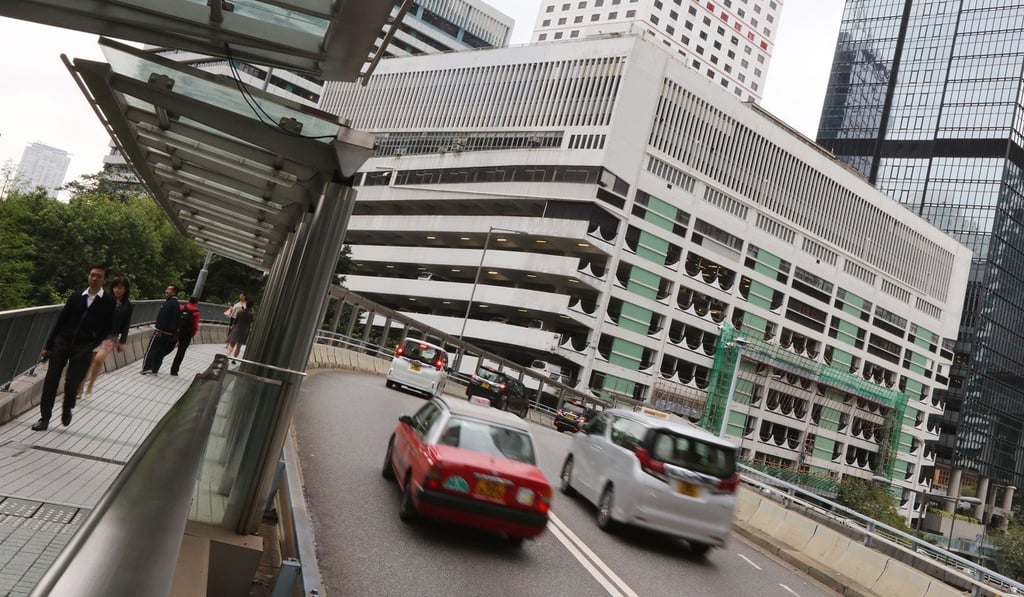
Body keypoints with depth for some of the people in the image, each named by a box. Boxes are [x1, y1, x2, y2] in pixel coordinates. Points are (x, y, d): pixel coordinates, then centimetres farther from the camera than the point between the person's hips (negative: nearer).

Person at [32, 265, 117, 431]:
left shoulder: (109, 302, 0)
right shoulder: (76, 297, 8)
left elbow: (107, 328, 0)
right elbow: (60, 321, 9)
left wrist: (92, 345, -11)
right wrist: (48, 345, 7)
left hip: (83, 347, -3)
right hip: (62, 342, 3)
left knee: (72, 382, -5)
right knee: (50, 380, 0)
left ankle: (67, 409, 25)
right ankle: (44, 418, 10)